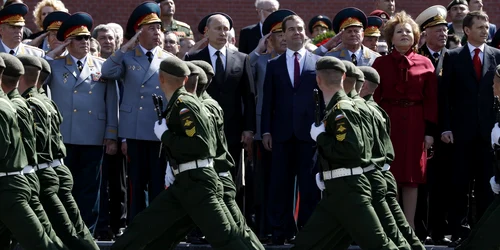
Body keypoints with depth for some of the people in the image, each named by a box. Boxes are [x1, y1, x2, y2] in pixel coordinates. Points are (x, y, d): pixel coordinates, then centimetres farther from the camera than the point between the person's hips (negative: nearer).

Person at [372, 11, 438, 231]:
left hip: (415, 125, 1)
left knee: (412, 176, 3)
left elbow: (431, 99, 3)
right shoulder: (381, 63, 4)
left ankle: (409, 226, 8)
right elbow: (374, 97, 1)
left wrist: (430, 130, -3)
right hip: (387, 122, -1)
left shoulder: (425, 64, 5)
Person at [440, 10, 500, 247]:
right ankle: (458, 231, 6)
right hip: (462, 129, -1)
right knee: (460, 182, 1)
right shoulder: (453, 57, 4)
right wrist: (445, 127, -5)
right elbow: (444, 94, 2)